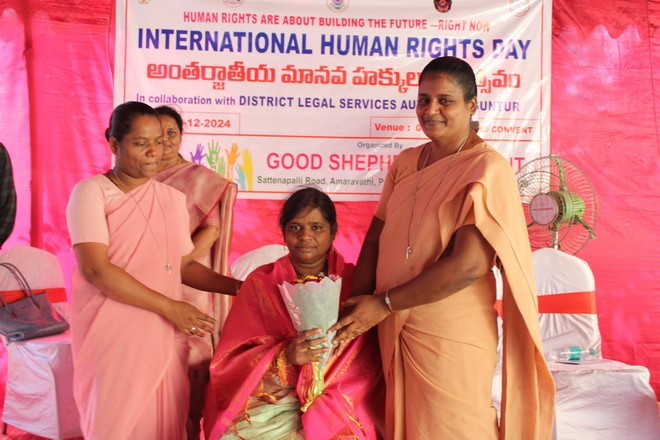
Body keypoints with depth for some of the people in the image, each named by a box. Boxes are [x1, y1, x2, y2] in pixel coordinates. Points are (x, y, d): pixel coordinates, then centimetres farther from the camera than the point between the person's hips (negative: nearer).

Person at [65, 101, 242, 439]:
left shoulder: (173, 198, 10)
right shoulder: (91, 192, -6)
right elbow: (95, 270, -16)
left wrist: (235, 286, -3)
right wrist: (169, 307, -17)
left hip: (164, 336, 5)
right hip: (114, 336, -4)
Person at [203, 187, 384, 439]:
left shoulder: (354, 282, 2)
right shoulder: (261, 282, 4)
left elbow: (367, 366, -2)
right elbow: (229, 362, -1)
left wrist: (328, 409, -16)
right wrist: (284, 357, -19)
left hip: (338, 402, 0)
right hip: (270, 399, 1)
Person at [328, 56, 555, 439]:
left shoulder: (486, 167, -14)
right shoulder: (406, 162, 7)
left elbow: (469, 265, -23)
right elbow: (376, 237, 6)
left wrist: (383, 304, -18)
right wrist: (356, 310, -9)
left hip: (451, 337, -6)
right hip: (394, 330, 6)